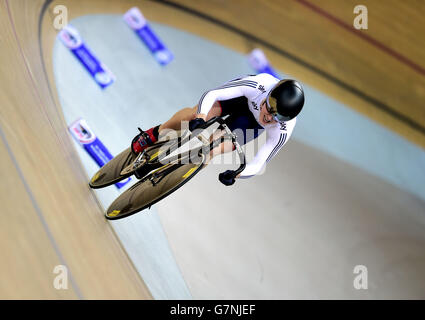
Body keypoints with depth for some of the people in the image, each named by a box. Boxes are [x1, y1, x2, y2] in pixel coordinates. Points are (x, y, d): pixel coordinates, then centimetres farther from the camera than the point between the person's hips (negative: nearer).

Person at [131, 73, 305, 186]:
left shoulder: (282, 132, -37)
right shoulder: (259, 84, -41)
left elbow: (257, 164, -31)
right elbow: (211, 94, -35)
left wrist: (235, 174, -51)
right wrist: (200, 117, -53)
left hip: (252, 123, 1)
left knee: (220, 148, -23)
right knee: (200, 111, -29)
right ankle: (157, 134, -1)